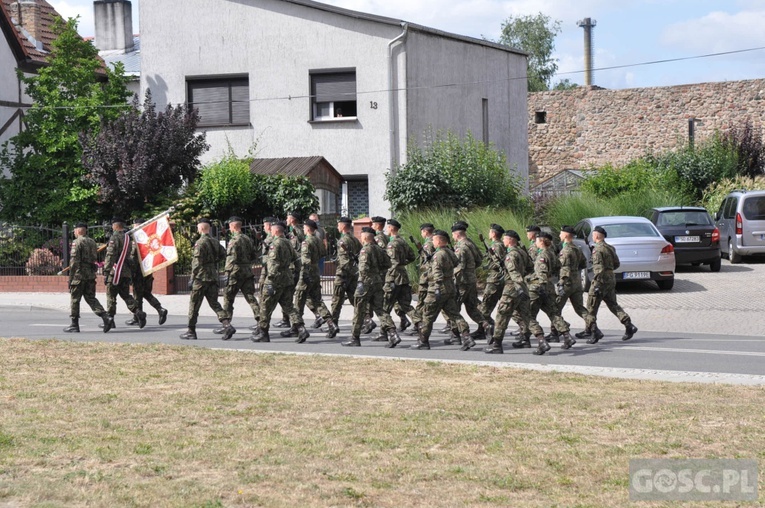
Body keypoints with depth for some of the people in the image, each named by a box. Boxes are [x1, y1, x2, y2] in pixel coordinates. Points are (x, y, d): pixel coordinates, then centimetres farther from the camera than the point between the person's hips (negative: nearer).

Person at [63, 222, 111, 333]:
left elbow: (74, 262, -14)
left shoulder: (77, 242, -10)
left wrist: (70, 278, -11)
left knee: (74, 299, 3)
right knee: (91, 298, 10)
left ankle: (74, 325, 6)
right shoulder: (92, 242, 14)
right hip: (91, 275, 7)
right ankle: (105, 316, -8)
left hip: (79, 274, -7)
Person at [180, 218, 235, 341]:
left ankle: (191, 331, 9)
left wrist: (192, 277, -12)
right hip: (213, 277, 7)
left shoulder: (200, 243, -14)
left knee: (194, 304, 3)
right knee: (214, 303, 8)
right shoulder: (215, 242, 10)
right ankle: (227, 325, -9)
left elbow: (197, 262, -17)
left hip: (201, 277, -7)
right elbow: (223, 254, 19)